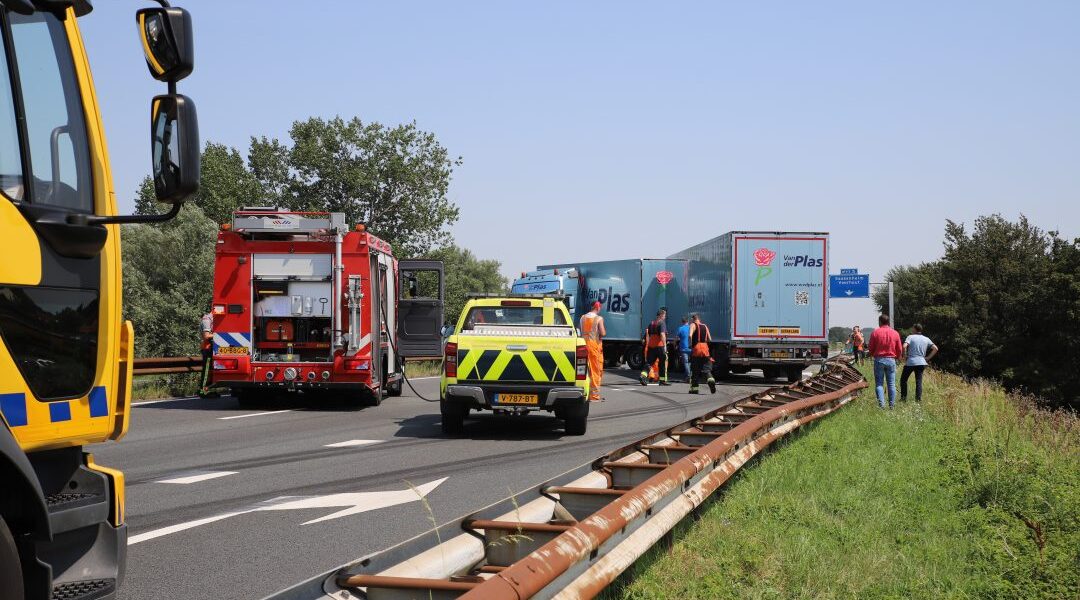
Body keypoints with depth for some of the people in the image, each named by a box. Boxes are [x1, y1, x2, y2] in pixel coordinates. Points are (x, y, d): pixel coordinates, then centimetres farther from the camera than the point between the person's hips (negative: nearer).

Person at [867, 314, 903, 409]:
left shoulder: (875, 332, -4)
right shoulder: (895, 333, 2)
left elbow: (871, 348, 0)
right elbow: (899, 349, 6)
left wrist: (872, 355, 20)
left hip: (879, 359, -2)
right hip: (891, 360, 2)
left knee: (879, 384, 2)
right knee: (891, 384, 7)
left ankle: (881, 404, -10)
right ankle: (892, 405, 7)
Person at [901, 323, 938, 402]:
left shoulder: (910, 337, -3)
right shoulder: (926, 339, 10)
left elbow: (904, 346, -20)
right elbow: (935, 348, 4)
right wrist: (928, 358, 8)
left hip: (910, 362, -4)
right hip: (921, 362, 4)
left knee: (903, 379, 11)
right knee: (919, 381, 9)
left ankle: (903, 397, 7)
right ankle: (918, 398, 0)